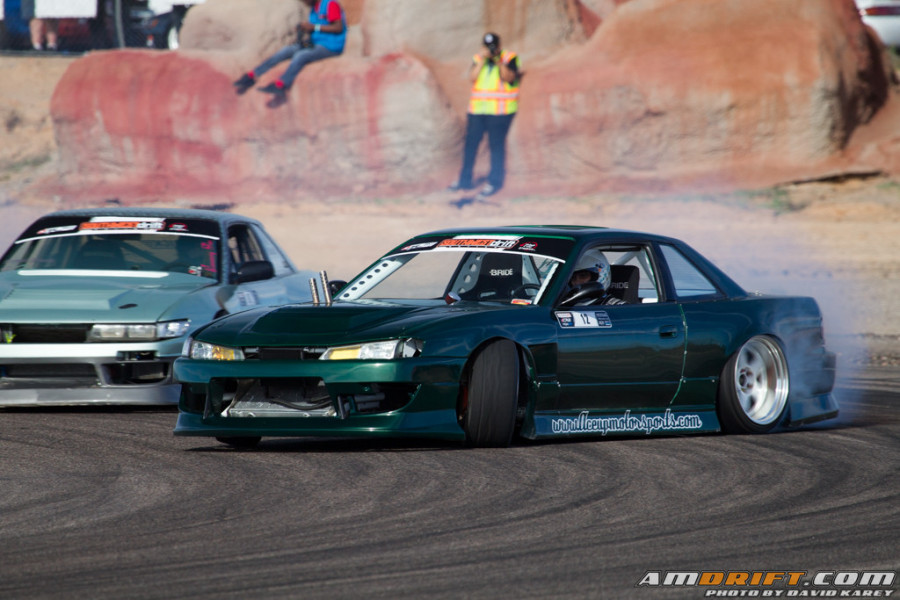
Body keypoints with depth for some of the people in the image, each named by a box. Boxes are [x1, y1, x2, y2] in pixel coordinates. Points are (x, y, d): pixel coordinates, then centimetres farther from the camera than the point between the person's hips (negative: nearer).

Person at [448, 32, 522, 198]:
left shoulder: (509, 58, -2)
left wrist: (499, 61, -25)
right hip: (478, 109, 5)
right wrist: (482, 60, -12)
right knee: (470, 143, 8)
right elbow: (472, 77, -4)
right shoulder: (478, 59, 9)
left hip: (500, 111, -5)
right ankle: (465, 180, 18)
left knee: (496, 145, -6)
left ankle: (495, 183, -1)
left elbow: (509, 77, -16)